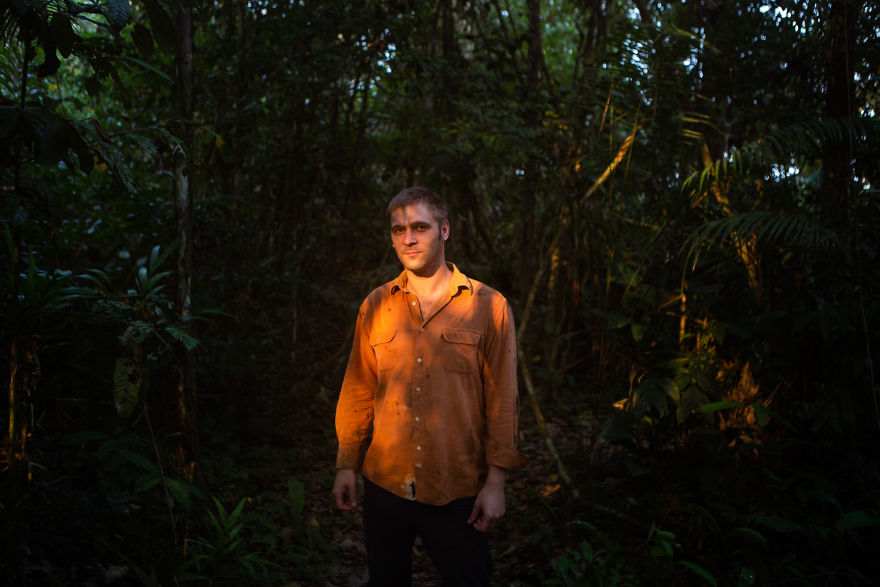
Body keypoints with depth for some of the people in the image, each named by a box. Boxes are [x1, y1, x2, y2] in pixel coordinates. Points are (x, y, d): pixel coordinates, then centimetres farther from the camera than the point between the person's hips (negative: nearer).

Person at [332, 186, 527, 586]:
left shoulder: (488, 306, -4)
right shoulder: (375, 306, 4)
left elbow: (502, 401, -4)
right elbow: (357, 391, 8)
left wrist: (496, 481, -7)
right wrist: (346, 464, 7)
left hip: (457, 491, -2)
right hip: (384, 484, 3)